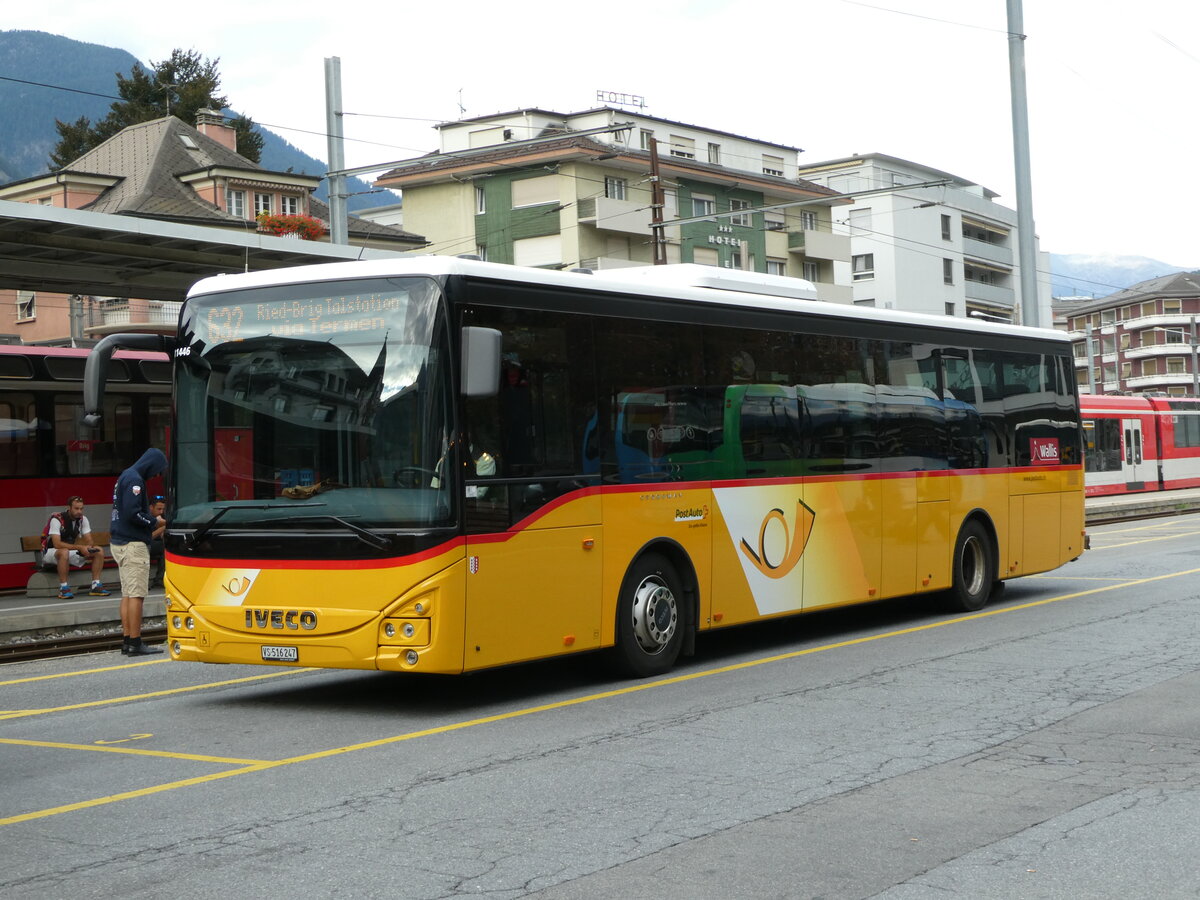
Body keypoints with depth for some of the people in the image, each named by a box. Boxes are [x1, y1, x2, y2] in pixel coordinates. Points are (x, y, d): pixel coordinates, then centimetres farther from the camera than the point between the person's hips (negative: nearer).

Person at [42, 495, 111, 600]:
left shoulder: (83, 519, -2)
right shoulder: (57, 519, -22)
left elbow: (89, 541, -2)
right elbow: (57, 544, -32)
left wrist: (88, 548, -26)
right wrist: (79, 547, -36)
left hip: (70, 551, 7)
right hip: (50, 553, -7)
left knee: (99, 551, -8)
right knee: (64, 552, -41)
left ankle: (96, 586, -9)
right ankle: (64, 589, -33)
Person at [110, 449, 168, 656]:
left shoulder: (125, 476, 17)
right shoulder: (135, 480, -14)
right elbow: (132, 513, -23)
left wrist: (151, 519, 11)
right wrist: (154, 522, -9)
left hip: (119, 543, 10)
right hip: (133, 544, -10)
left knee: (127, 594, 11)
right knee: (136, 594, -8)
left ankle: (127, 641, 14)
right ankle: (135, 644, -9)